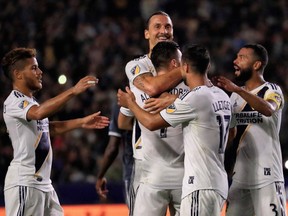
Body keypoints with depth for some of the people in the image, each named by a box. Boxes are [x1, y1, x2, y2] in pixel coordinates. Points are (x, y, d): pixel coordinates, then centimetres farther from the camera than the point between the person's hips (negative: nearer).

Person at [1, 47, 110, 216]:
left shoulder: (30, 101, 19)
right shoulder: (14, 101, -13)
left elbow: (47, 127, 32)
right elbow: (39, 113, -32)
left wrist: (82, 122, 25)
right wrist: (73, 91, -34)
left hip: (43, 183, 10)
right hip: (24, 183, -10)